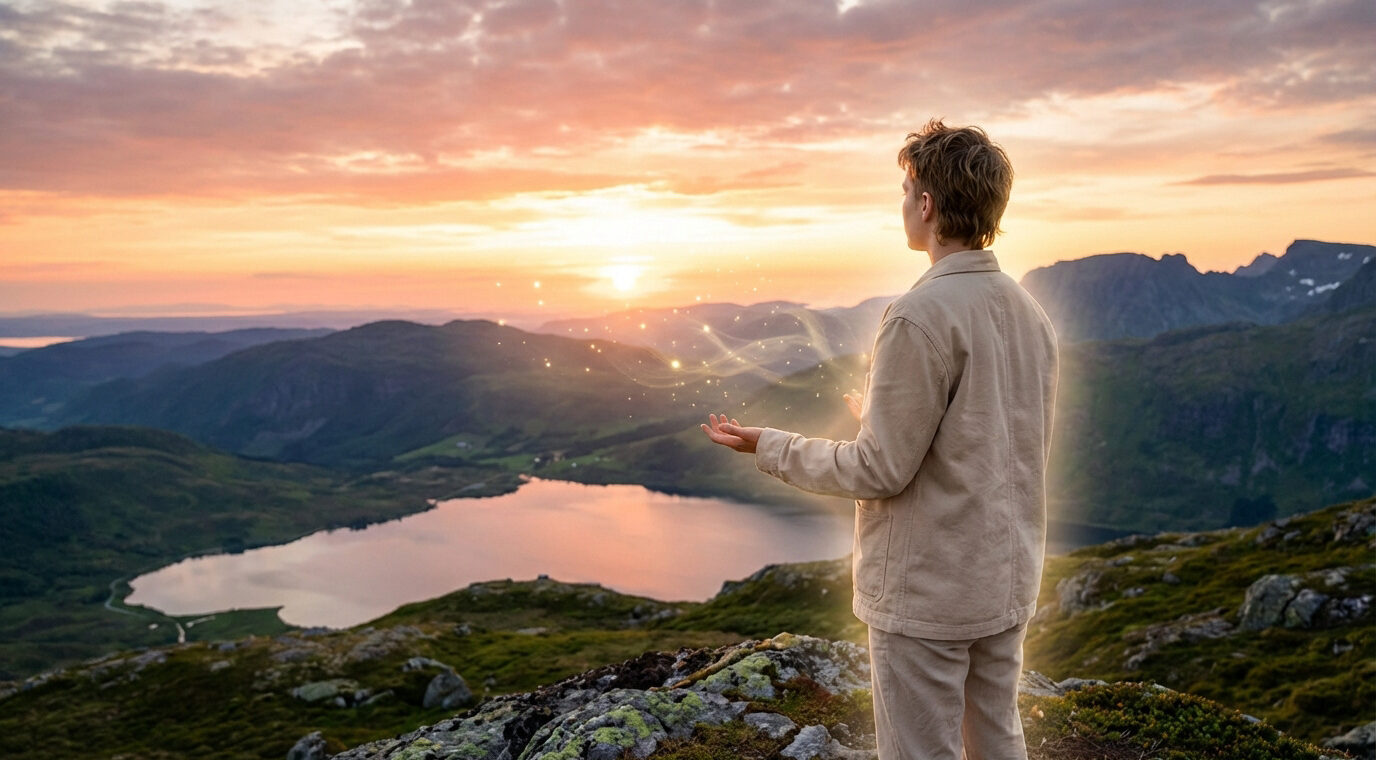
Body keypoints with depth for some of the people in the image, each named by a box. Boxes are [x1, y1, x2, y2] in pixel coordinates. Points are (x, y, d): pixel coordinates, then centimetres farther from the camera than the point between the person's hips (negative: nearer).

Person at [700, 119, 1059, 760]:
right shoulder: (1031, 313, 5)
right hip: (1008, 584, 8)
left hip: (925, 592, -8)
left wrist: (769, 447, -7)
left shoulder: (920, 315, -22)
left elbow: (881, 469, -20)